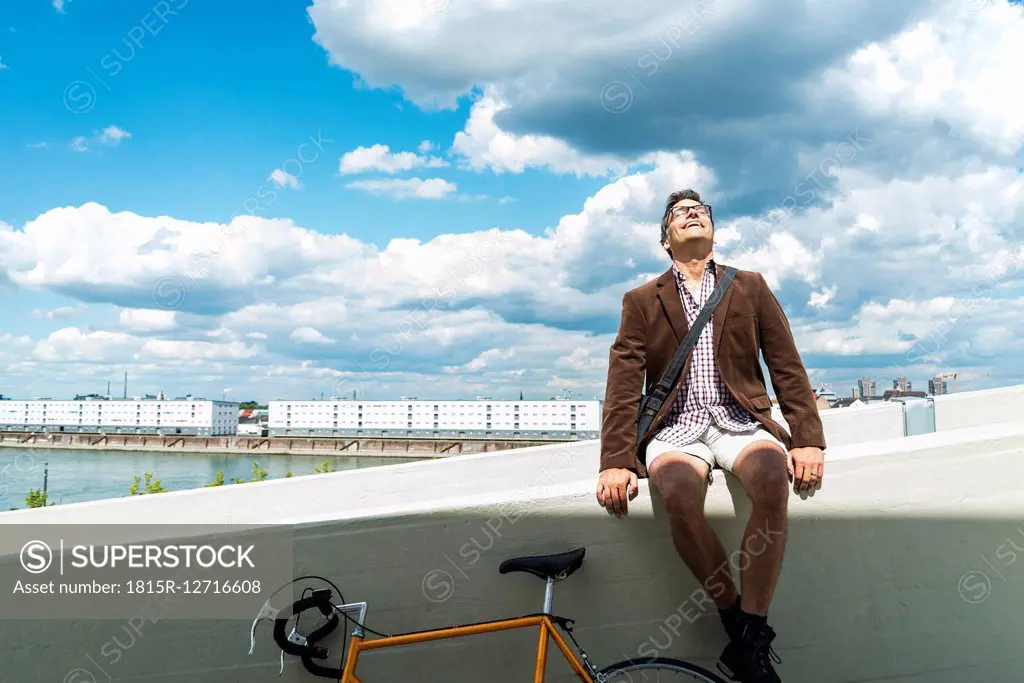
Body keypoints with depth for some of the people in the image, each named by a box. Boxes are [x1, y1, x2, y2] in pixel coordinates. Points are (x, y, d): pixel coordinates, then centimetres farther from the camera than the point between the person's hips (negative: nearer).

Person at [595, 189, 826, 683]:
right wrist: (616, 461, -10)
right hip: (676, 427, -1)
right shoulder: (642, 301, 14)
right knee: (680, 493, -35)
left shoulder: (750, 288, 18)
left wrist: (808, 439, -5)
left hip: (739, 422, 1)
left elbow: (787, 367, 10)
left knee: (772, 476, -34)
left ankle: (752, 639, -23)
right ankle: (733, 619, -12)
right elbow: (623, 386, 4)